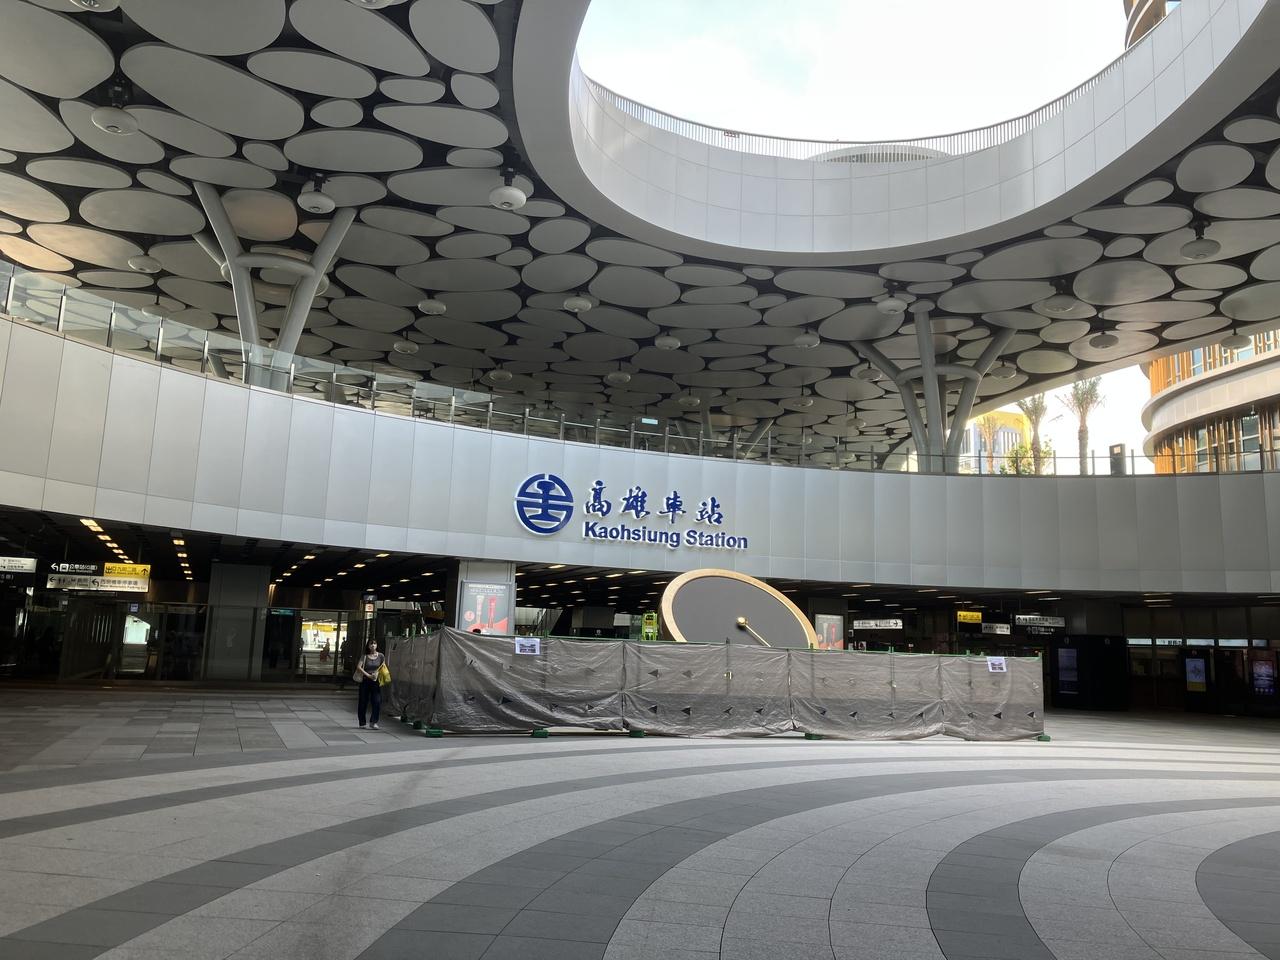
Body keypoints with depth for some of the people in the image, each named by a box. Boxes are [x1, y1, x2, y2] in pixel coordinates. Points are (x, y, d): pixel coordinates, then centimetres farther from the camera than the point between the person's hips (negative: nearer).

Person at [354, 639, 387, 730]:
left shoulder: (381, 656, 4)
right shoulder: (365, 656, 1)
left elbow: (383, 668, 11)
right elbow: (358, 667, -8)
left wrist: (377, 673, -7)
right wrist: (368, 675, -15)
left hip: (376, 682, 0)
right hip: (365, 681, 0)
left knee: (377, 702, -9)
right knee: (363, 702, 5)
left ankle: (373, 722, 0)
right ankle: (362, 723, 16)